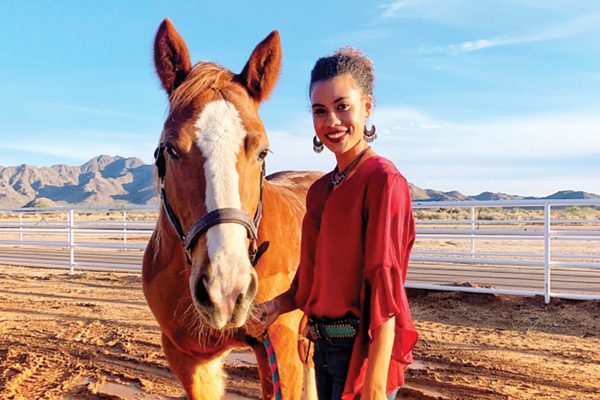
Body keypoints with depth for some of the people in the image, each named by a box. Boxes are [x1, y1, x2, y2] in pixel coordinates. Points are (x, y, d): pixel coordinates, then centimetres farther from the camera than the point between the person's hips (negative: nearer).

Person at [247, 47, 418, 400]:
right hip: (324, 345, 8)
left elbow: (385, 285, -20)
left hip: (363, 349, -8)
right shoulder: (320, 189, 8)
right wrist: (276, 306, -3)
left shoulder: (382, 180, -15)